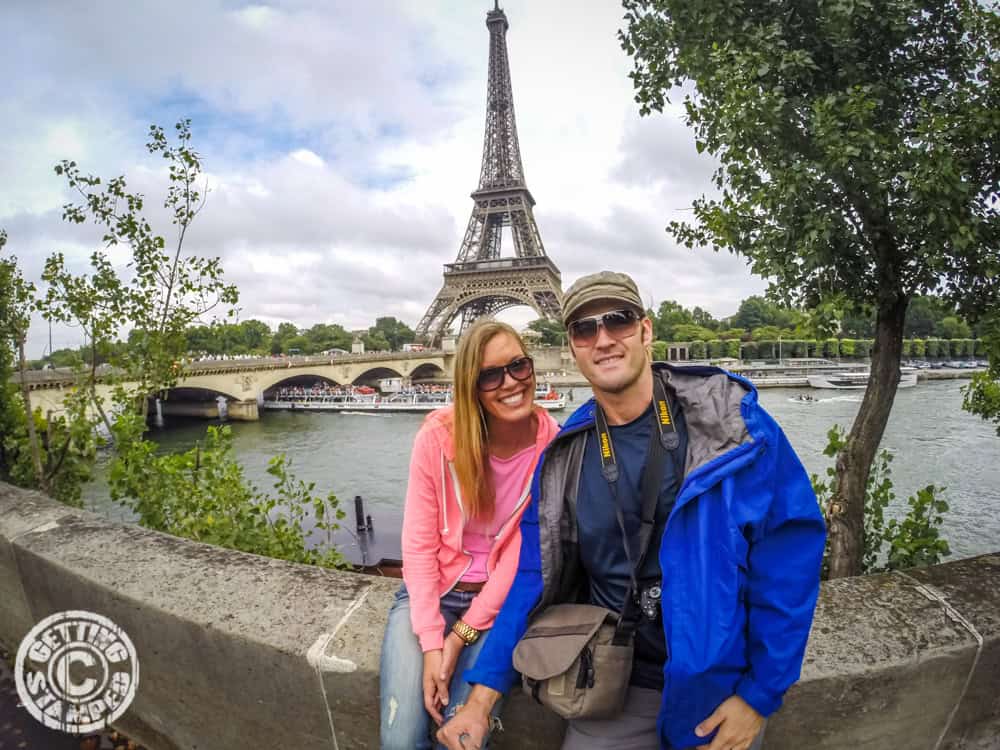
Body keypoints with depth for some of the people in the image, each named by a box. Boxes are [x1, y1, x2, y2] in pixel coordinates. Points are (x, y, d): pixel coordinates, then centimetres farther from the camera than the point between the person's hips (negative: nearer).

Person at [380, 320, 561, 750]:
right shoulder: (439, 435, -17)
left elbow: (522, 554, -12)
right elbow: (419, 545, -11)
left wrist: (462, 636, -13)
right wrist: (431, 645, -16)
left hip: (499, 602, 0)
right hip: (429, 593, 0)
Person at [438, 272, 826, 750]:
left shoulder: (731, 422, -15)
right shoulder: (561, 460, -7)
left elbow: (792, 548, -12)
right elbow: (535, 581, -3)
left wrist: (760, 693, -11)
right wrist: (480, 700, -8)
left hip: (723, 686, -1)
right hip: (616, 685, 2)